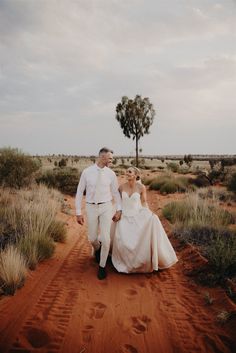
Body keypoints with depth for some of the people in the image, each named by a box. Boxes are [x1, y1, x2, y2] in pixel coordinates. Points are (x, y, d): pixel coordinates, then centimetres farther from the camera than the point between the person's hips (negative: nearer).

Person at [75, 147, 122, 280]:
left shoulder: (111, 173, -3)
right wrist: (78, 212, -5)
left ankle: (102, 266, 13)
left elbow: (116, 192, 7)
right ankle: (97, 249, 48)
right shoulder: (87, 172, -7)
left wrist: (119, 210, 3)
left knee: (105, 237, -9)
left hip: (106, 207, 0)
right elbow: (80, 192, -2)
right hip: (91, 208, 0)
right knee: (92, 238, 10)